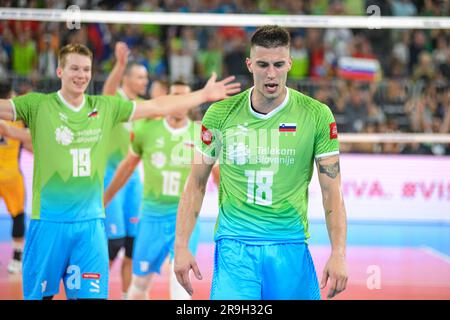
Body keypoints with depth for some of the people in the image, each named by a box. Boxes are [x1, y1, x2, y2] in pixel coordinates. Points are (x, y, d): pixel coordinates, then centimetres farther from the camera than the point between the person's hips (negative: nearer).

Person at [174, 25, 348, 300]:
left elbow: (332, 191, 0)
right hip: (234, 245, 0)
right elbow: (196, 185, 8)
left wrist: (339, 254, -9)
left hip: (290, 246, 0)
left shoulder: (317, 115, -1)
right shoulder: (220, 114, 1)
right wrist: (181, 247, 2)